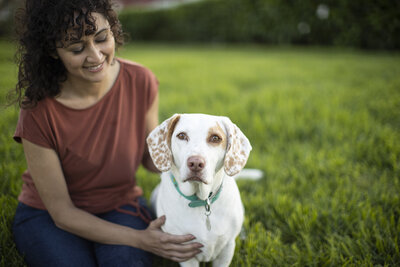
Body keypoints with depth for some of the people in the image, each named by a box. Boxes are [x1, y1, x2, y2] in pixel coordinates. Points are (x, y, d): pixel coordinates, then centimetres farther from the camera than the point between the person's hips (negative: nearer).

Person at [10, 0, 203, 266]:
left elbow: (150, 156, 0)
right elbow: (62, 213, -18)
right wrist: (140, 239, -27)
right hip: (48, 215, -1)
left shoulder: (140, 81, -15)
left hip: (121, 206, 1)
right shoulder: (38, 112, -25)